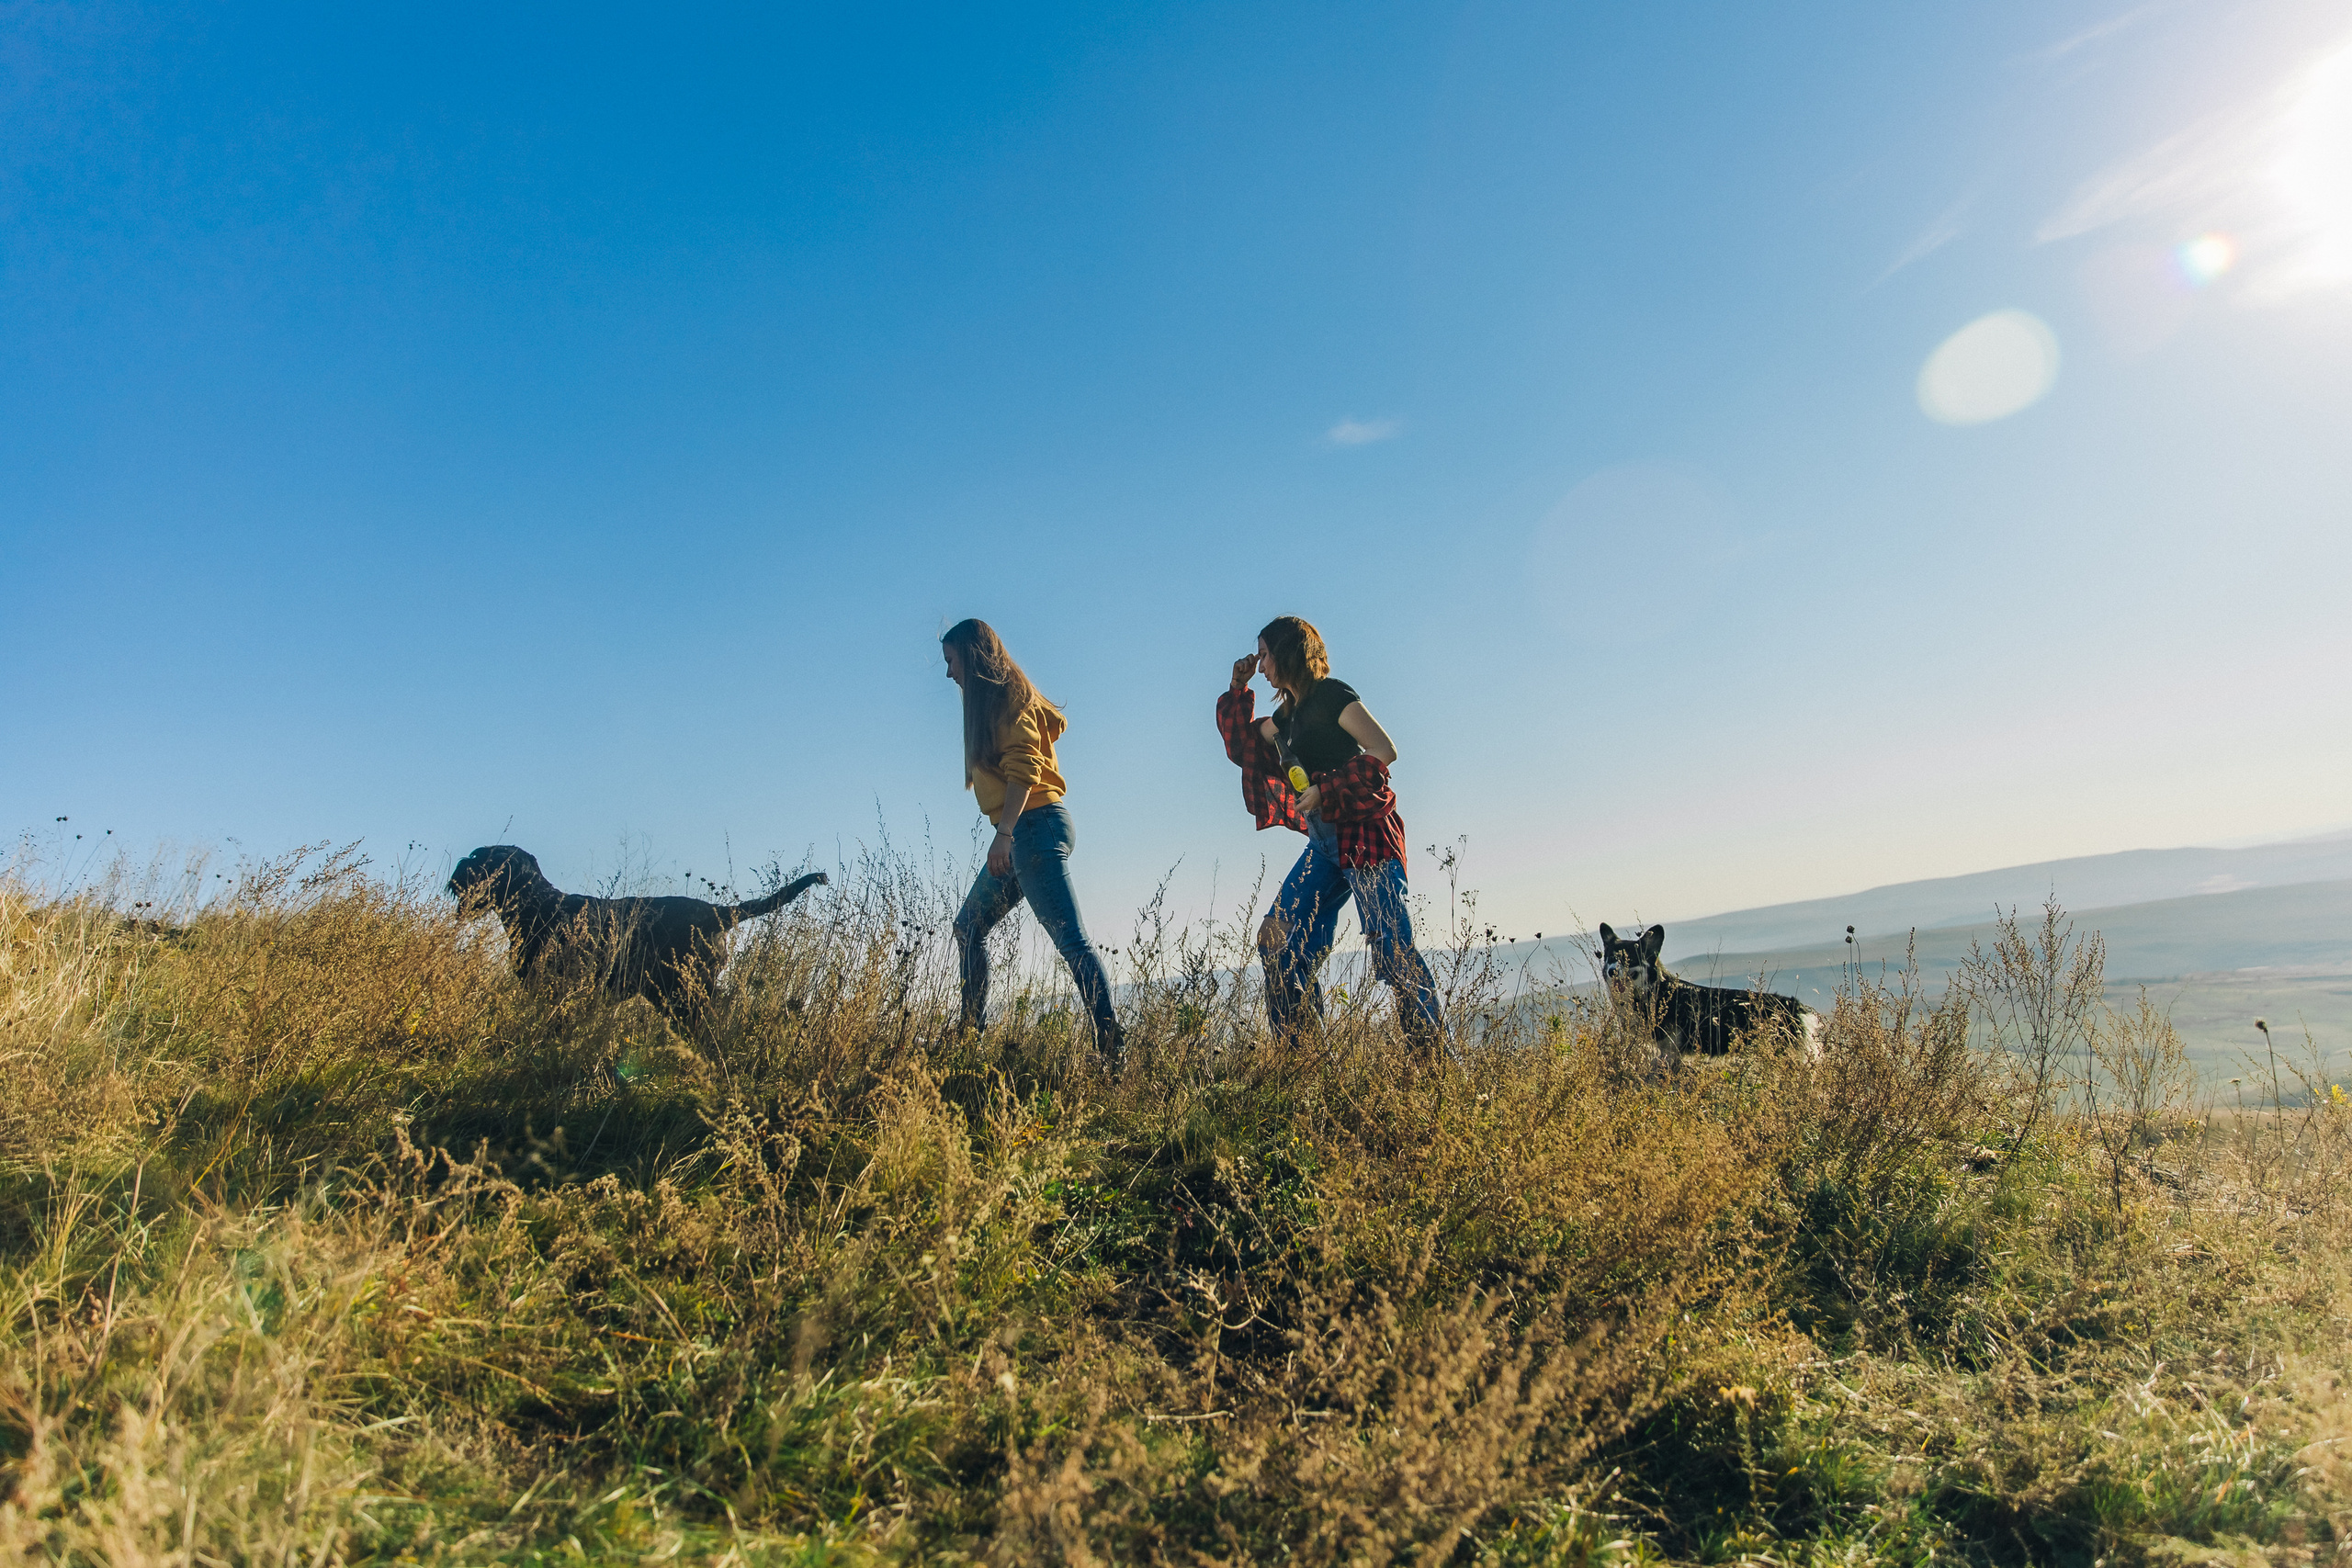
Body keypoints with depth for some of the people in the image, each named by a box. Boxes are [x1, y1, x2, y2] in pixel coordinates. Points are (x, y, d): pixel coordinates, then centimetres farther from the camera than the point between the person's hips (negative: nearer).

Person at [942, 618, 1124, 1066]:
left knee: (1070, 938, -17)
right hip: (1022, 833, 10)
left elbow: (1024, 769, -20)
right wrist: (1006, 835, 15)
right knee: (969, 927, 17)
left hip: (1034, 827, -10)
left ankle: (1112, 1045, -22)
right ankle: (970, 1030, 22)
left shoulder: (1006, 697, -8)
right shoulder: (991, 702, 22)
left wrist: (1004, 832, -27)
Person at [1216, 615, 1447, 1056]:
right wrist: (1239, 689, 19)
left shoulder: (1331, 695, -7)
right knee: (1279, 941, 3)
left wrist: (1325, 789, -18)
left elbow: (1384, 751, -15)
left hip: (1363, 836, -9)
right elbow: (1242, 747, 29)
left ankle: (1434, 1057, -5)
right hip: (1325, 844, 9)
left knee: (1392, 949, -11)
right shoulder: (1289, 713, 18)